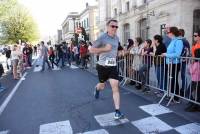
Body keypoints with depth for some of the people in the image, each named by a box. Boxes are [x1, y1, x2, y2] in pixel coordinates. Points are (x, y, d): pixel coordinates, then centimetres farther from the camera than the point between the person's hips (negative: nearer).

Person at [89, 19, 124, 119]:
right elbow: (91, 50, -14)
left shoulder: (117, 38, 6)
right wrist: (104, 49, -22)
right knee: (102, 86, 17)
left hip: (113, 66, 3)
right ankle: (97, 88, 57)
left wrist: (115, 54, 12)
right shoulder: (102, 38, -11)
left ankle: (117, 111, -3)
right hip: (102, 66, -3)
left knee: (115, 87, -8)